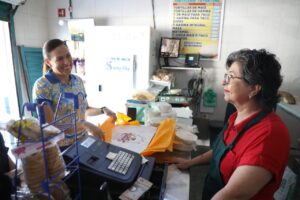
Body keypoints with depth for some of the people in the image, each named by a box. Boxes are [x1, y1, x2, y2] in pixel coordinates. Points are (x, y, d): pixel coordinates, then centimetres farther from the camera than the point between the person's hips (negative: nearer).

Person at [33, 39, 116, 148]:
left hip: (82, 141, 5)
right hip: (59, 147, -5)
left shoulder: (78, 80, 0)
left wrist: (103, 110, -6)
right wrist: (85, 125, -25)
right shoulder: (42, 86, -17)